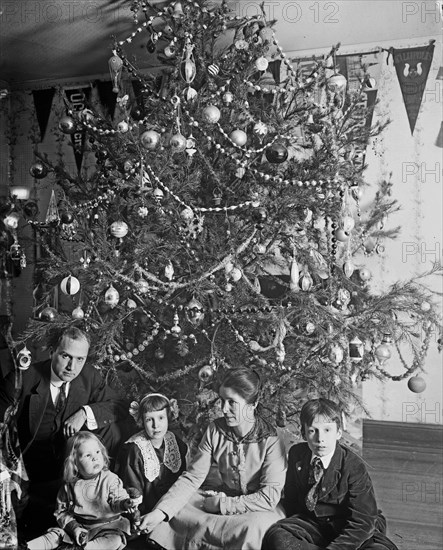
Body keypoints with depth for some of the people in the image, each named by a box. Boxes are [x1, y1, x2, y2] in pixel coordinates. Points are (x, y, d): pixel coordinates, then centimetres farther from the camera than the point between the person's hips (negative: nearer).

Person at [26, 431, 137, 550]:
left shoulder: (110, 479, -7)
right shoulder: (70, 485, -1)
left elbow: (117, 500, -12)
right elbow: (62, 511, 7)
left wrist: (123, 504, -37)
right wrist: (74, 527, -9)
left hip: (106, 526, -3)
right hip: (80, 526, 3)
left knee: (115, 540, -30)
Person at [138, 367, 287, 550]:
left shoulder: (270, 441, -19)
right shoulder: (215, 430, -7)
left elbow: (269, 497, -21)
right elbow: (191, 477, -8)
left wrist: (222, 504, -21)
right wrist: (160, 511, -22)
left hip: (259, 509, -4)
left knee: (257, 525, -39)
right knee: (170, 508, -14)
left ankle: (200, 533, -18)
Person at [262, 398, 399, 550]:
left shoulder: (354, 467, -17)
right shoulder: (296, 454, -3)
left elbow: (361, 522, -20)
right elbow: (290, 496, 13)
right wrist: (292, 526, 1)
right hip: (311, 523, 3)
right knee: (276, 537, -29)